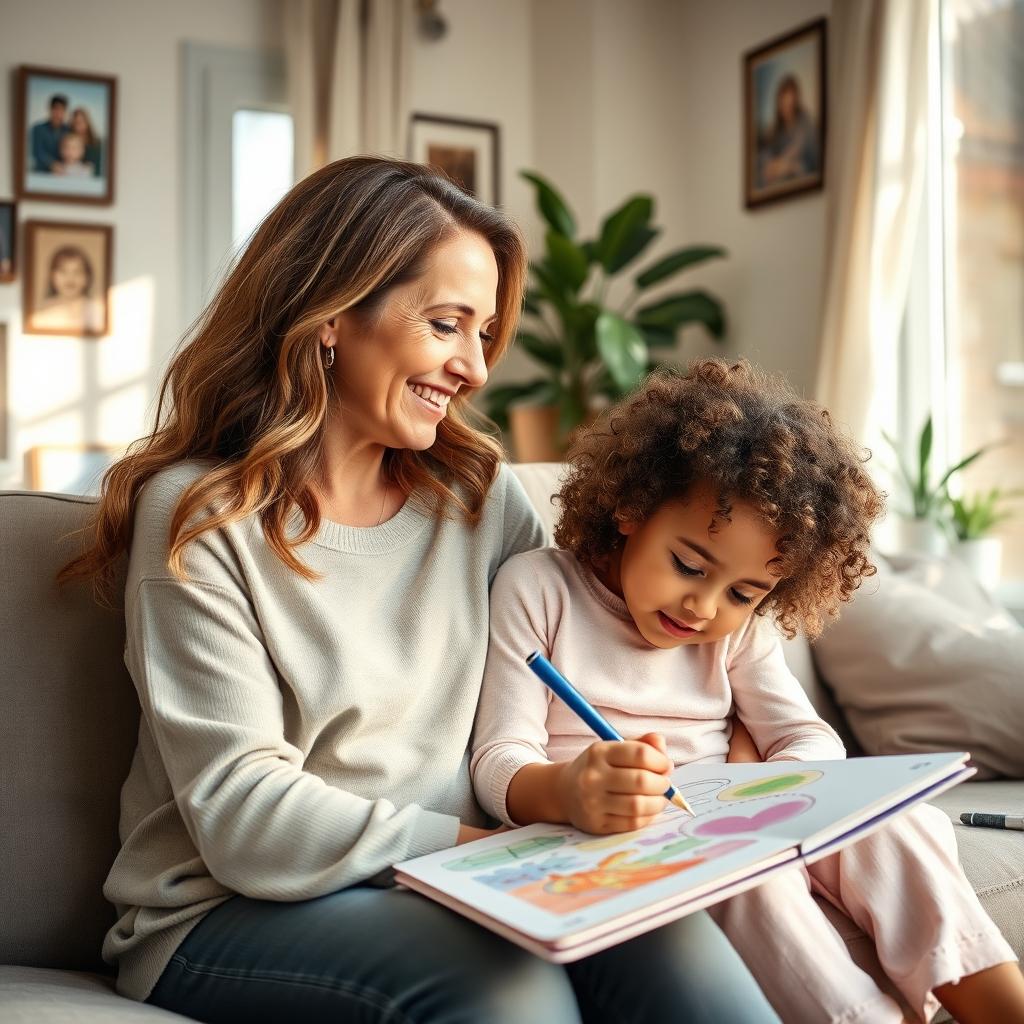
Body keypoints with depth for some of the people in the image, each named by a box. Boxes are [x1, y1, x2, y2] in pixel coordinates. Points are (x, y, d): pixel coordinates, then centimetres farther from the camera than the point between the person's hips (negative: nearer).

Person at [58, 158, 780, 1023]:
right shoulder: (199, 517, -8)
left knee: (669, 938, -26)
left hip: (451, 889, 4)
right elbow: (245, 821, -14)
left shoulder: (482, 492, 8)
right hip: (230, 918, -4)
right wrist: (482, 846, -20)